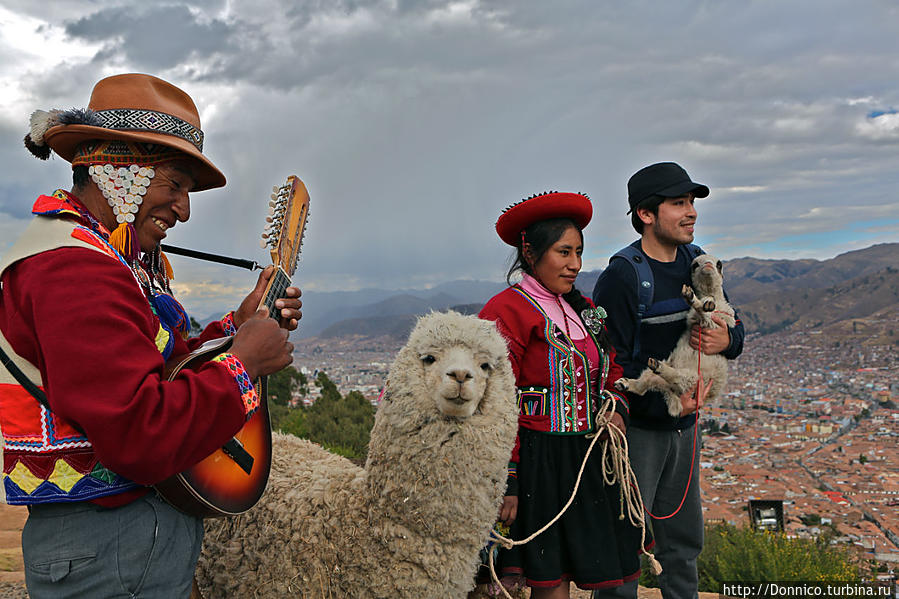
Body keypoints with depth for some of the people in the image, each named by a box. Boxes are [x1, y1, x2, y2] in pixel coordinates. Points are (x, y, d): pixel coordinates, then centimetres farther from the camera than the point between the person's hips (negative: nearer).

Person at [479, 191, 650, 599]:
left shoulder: (584, 310, 12)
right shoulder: (506, 311, -12)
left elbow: (611, 373, 23)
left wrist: (615, 408, 2)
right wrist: (504, 483, -18)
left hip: (588, 456, 7)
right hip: (537, 461, -7)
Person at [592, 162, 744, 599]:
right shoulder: (621, 276, -17)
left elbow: (734, 328, 11)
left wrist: (726, 340, -12)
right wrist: (665, 400, -25)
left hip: (684, 424, 7)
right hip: (636, 427, -7)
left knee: (684, 538, 20)